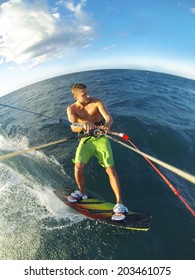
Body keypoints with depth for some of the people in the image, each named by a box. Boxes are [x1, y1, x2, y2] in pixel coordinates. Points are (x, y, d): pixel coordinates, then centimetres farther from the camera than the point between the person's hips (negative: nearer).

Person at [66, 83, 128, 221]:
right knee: (78, 167, -15)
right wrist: (84, 124, -40)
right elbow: (73, 127, -17)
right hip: (85, 139, 2)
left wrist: (106, 125, -42)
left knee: (110, 169, -12)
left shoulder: (97, 102, -4)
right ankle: (81, 192, 16)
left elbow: (109, 117, -17)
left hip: (101, 138, -1)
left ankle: (119, 204, -4)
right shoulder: (71, 109, 0)